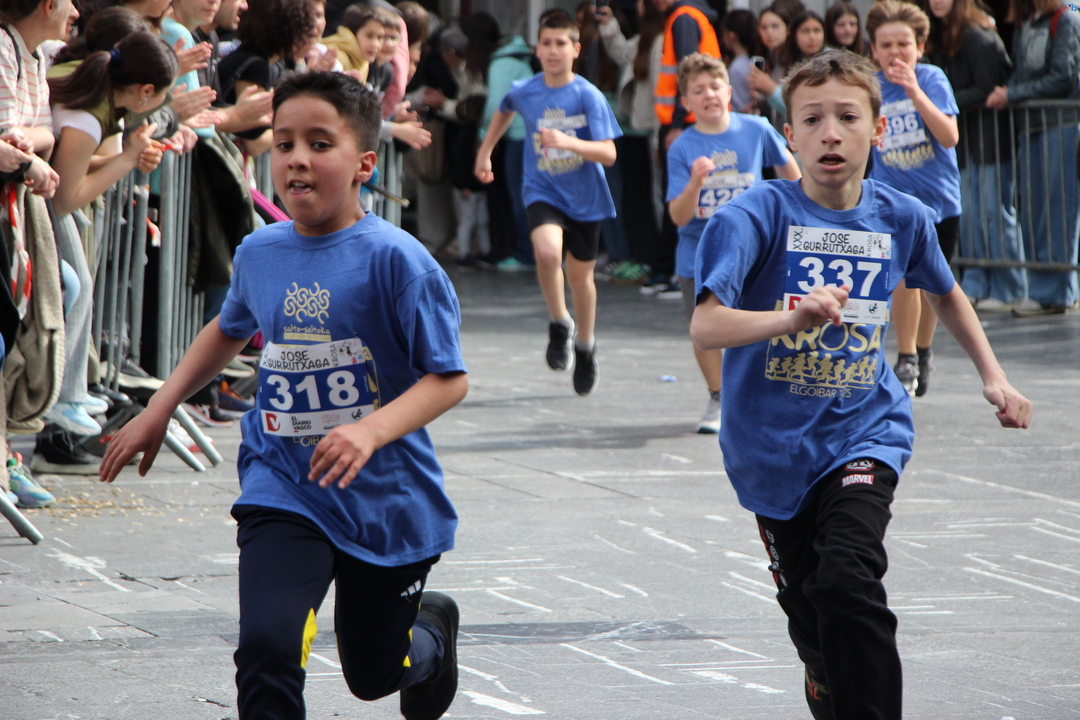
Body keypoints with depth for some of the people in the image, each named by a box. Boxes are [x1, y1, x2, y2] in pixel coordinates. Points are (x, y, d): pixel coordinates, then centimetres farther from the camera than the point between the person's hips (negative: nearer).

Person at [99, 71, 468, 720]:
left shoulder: (395, 259, -16)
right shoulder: (260, 253, 0)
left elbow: (449, 378, -17)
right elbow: (230, 330, 23)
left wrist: (372, 430, -33)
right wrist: (158, 411, 18)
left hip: (385, 497, -2)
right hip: (283, 490, 2)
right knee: (267, 646, -23)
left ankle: (432, 625, 52)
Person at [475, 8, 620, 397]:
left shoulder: (588, 96, -14)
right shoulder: (523, 92, -5)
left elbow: (608, 153, -20)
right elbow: (504, 111, 21)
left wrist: (569, 142, -35)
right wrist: (485, 151, 23)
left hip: (585, 197, 0)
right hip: (542, 192, 1)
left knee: (580, 275, 12)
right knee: (548, 250, -29)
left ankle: (585, 345, 38)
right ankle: (560, 325, -5)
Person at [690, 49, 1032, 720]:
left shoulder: (903, 218, -3)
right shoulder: (758, 214, -15)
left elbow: (947, 293, 21)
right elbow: (705, 325, -29)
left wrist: (994, 375, 15)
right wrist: (793, 319, -45)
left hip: (864, 430, 0)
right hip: (774, 446, 0)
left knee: (847, 579, -24)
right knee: (809, 610, 11)